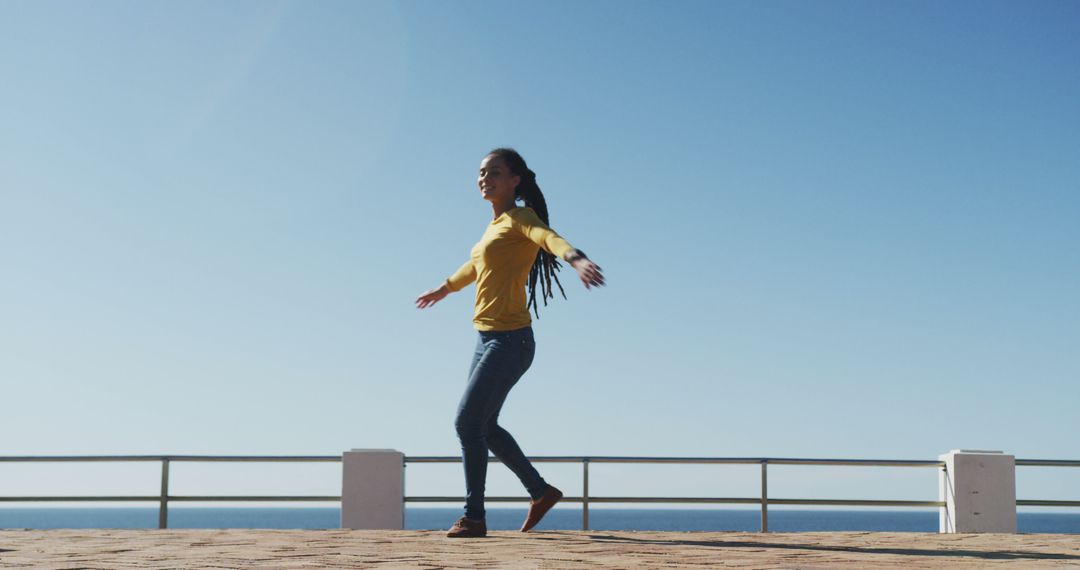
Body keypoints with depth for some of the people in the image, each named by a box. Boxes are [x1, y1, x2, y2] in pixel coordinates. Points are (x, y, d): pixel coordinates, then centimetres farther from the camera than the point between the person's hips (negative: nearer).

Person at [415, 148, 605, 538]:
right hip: (488, 340, 9)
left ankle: (474, 517, -2)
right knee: (484, 426, 15)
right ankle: (540, 491, 26)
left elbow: (550, 238, -30)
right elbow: (474, 267, 37)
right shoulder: (495, 227, 17)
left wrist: (577, 259, -52)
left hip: (509, 341, -9)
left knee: (468, 422, -11)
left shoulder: (521, 218, -7)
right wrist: (443, 289, 54)